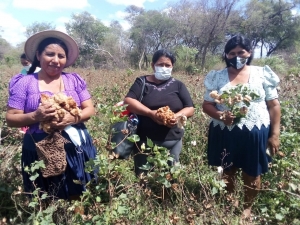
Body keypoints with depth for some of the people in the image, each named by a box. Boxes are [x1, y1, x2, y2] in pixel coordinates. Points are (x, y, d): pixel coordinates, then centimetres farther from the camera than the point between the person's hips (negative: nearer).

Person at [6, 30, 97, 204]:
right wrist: (35, 116, -21)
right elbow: (11, 119, -1)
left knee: (78, 198, 9)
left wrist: (73, 118, -18)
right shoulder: (24, 83, 0)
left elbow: (90, 109, 3)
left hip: (76, 147, 2)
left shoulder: (74, 80, 6)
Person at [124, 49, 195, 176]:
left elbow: (190, 109, 4)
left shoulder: (178, 85, 7)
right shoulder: (142, 82, 3)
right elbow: (128, 101, -11)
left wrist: (177, 116, -18)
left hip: (172, 141, 2)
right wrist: (151, 113, -24)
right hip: (145, 140, -1)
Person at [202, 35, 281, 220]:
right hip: (225, 134, 1)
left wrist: (275, 134, -1)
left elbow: (274, 105, 3)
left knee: (252, 174, 14)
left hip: (255, 133, 0)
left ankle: (248, 208, 40)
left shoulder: (262, 74, -1)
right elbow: (207, 105, 1)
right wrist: (221, 116, -19)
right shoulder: (218, 77, 0)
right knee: (227, 172, 15)